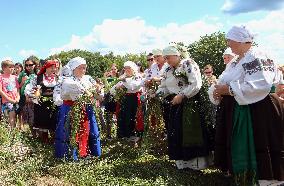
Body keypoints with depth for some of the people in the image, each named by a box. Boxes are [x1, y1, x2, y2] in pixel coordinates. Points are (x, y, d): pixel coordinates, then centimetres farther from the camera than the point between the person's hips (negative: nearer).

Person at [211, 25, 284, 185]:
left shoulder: (257, 56, -14)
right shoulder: (238, 61, 15)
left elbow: (260, 86, -27)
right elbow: (227, 82, 19)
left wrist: (228, 89, -22)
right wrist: (219, 92, -4)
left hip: (256, 114, -9)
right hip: (236, 114, 9)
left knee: (254, 158, -3)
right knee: (239, 153, 15)